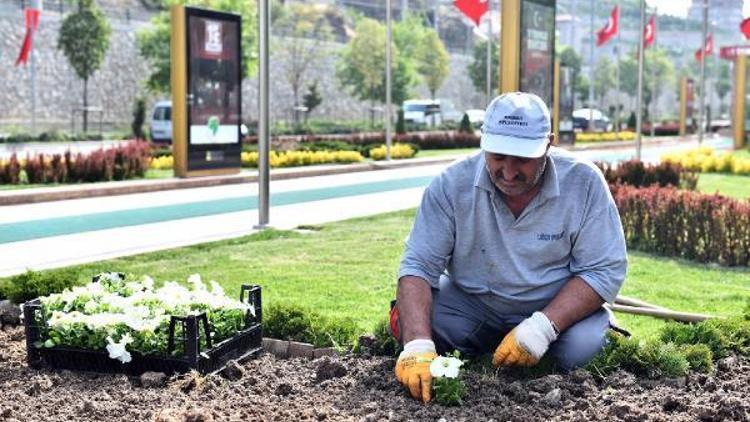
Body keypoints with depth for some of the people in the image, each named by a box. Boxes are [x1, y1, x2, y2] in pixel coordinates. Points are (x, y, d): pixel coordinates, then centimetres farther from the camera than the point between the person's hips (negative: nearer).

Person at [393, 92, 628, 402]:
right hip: (472, 303, 1)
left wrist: (543, 327, -29)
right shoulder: (452, 184, -17)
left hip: (557, 305, -1)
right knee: (409, 324, -23)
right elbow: (418, 266, -17)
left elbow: (605, 270, -16)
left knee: (582, 347, -31)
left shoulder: (584, 182, -18)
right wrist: (418, 344, -33)